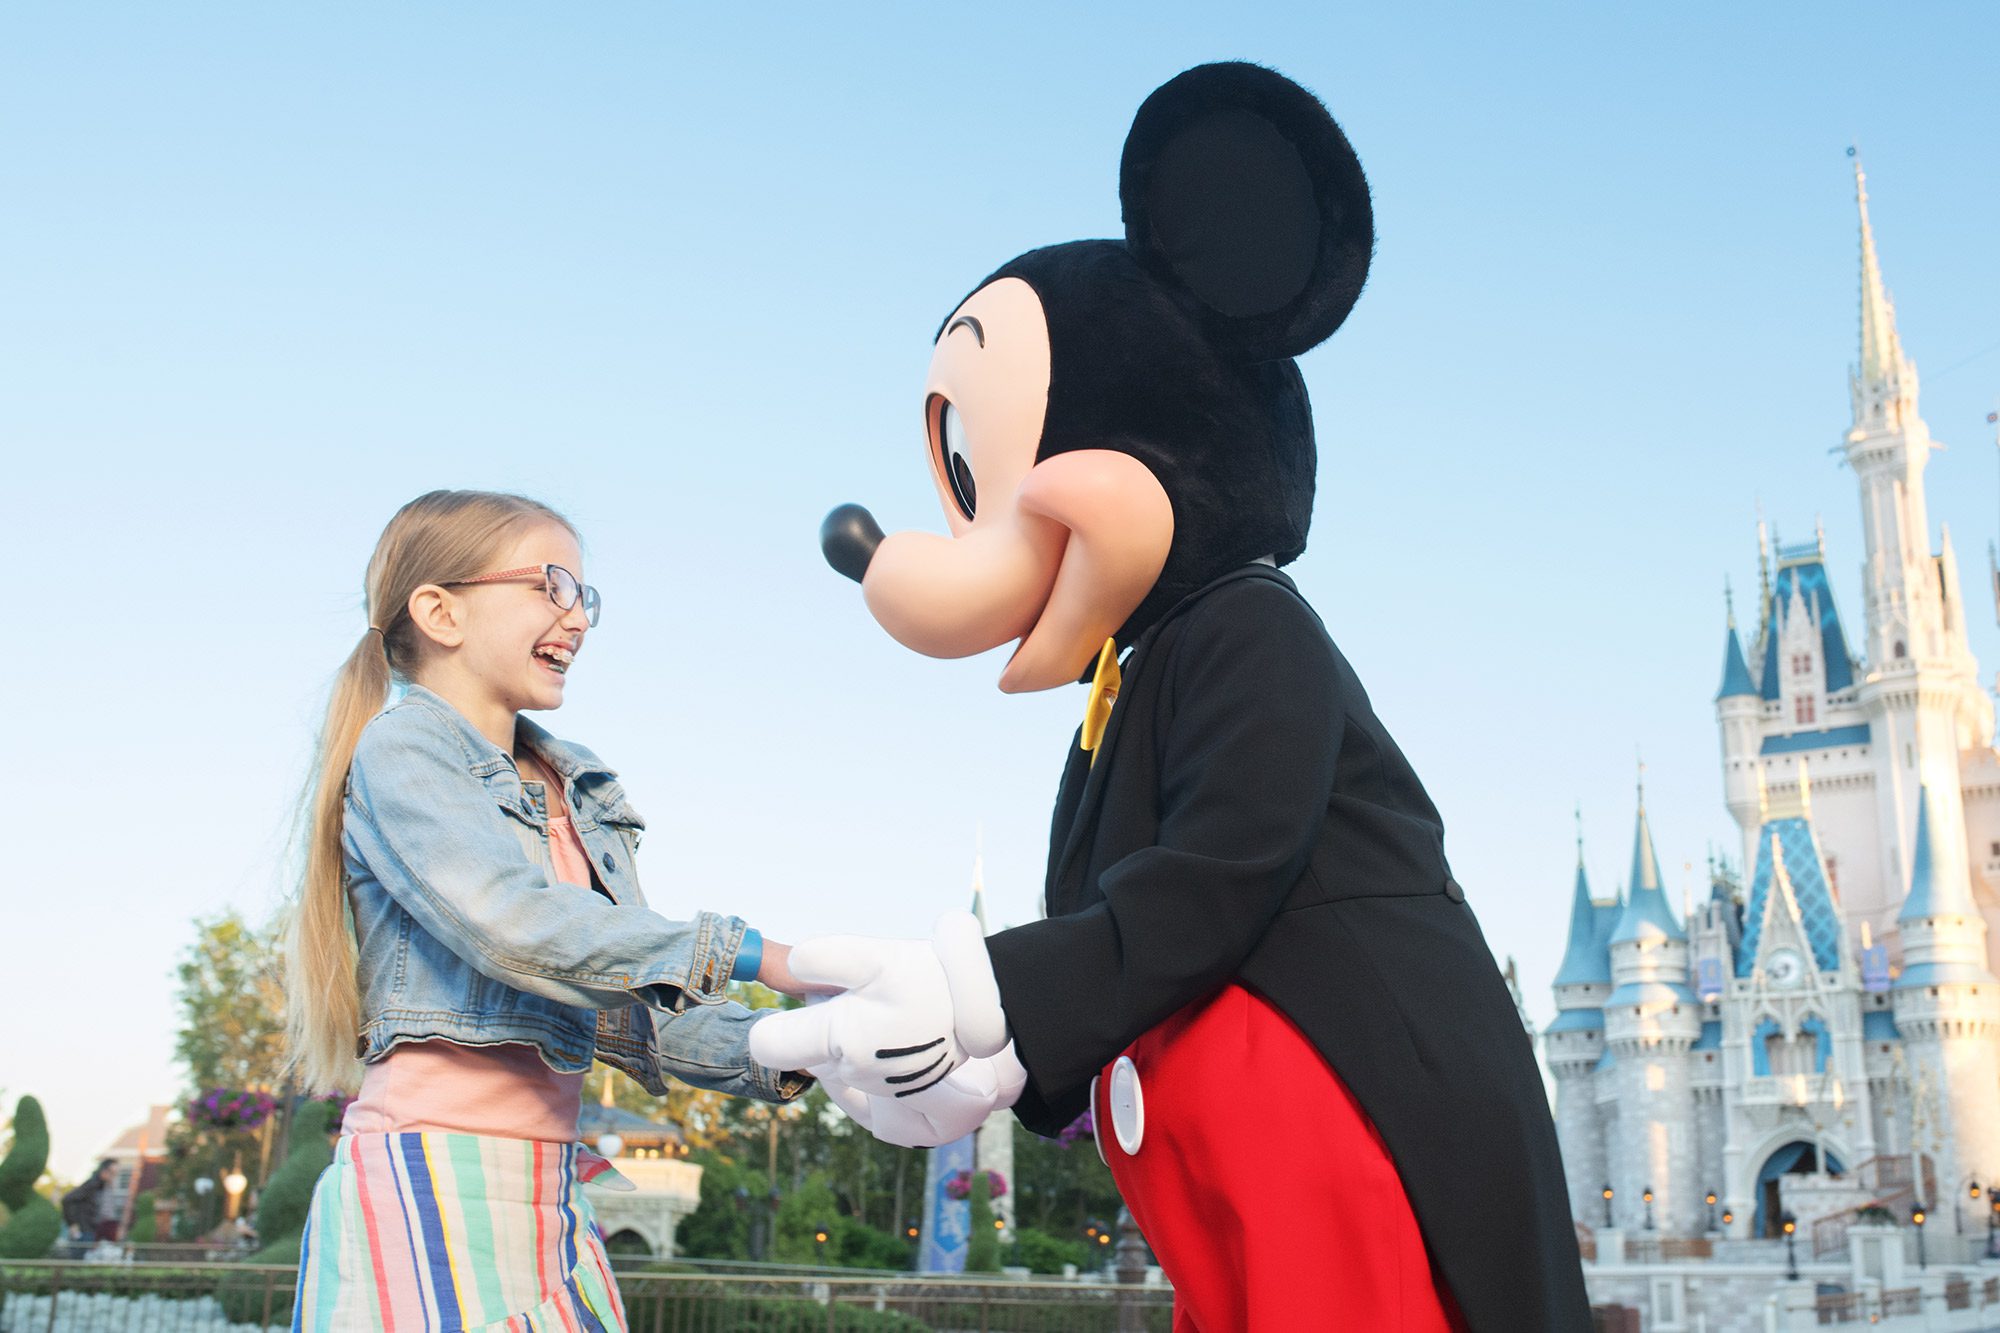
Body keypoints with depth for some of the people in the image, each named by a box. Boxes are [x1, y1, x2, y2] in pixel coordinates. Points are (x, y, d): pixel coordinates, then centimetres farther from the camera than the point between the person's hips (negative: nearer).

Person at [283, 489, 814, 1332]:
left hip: (549, 1193, 7)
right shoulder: (403, 745, -4)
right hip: (429, 1181, -6)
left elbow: (630, 1011, 11)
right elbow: (507, 922, -21)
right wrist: (752, 957, -23)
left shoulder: (581, 795, 16)